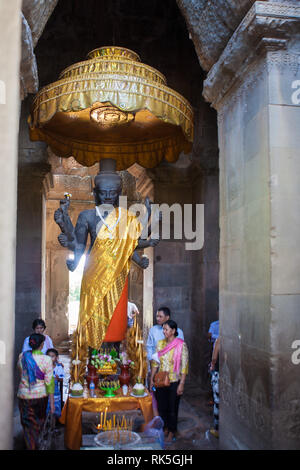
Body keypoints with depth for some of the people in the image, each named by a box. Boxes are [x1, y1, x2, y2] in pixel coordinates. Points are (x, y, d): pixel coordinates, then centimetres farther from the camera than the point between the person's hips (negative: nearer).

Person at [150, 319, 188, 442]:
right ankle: (165, 429, 33)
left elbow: (184, 366, -12)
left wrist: (181, 384, -15)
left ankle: (172, 432, 25)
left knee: (172, 408, 8)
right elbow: (155, 362, 8)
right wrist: (152, 379, 6)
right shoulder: (160, 343, 2)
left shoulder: (181, 345, -13)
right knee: (161, 407, 13)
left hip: (174, 382, -4)